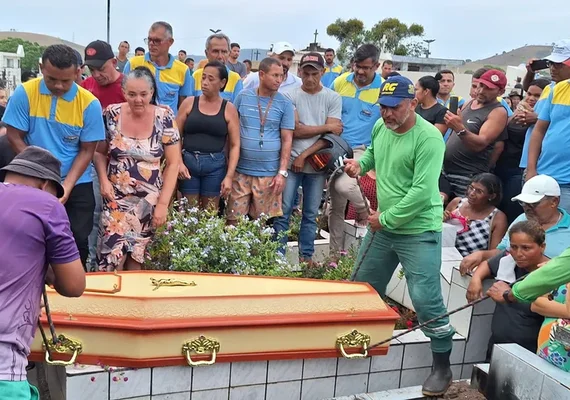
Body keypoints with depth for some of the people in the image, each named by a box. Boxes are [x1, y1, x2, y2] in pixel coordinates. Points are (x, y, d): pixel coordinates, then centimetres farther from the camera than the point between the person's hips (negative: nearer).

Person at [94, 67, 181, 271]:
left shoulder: (164, 117, -7)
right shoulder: (112, 115, -3)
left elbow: (173, 163, -4)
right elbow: (100, 152, 10)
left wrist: (163, 203, -9)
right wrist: (103, 180, -8)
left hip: (150, 201, -1)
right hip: (116, 199, 1)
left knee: (137, 259, 5)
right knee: (110, 260, -4)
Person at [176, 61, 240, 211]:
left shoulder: (228, 109, 2)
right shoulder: (189, 103, 4)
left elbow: (235, 145, 1)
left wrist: (229, 176, -6)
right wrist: (179, 162, -10)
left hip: (215, 165, 0)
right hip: (188, 162, 1)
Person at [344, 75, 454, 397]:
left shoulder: (428, 138, -20)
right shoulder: (380, 126, 2)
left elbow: (422, 192, -24)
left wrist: (386, 219, -17)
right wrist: (360, 164, 4)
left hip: (418, 232, -7)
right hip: (381, 227, 8)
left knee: (426, 299, -7)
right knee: (363, 288, 17)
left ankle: (443, 367, 12)